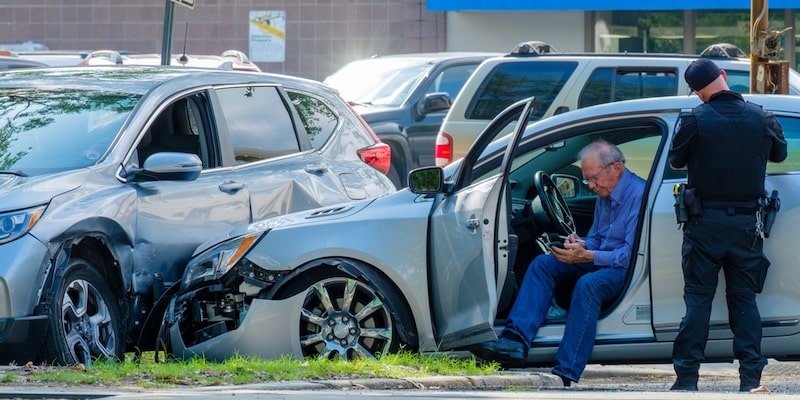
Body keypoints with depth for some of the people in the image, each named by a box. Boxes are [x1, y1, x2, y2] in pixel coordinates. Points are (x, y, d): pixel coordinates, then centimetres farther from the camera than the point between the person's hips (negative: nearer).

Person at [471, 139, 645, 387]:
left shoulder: (639, 195, -17)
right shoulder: (604, 196, 12)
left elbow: (631, 254, -22)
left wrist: (586, 256, -27)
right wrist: (581, 245, -4)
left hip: (627, 268, -9)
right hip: (601, 260, 9)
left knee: (588, 284, -36)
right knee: (543, 264, -8)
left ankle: (565, 375, -39)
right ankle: (516, 340, -23)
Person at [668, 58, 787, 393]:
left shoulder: (695, 121, -12)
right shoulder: (760, 118, -3)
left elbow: (676, 161, 0)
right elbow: (779, 153, 12)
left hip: (706, 224, -2)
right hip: (745, 223, 2)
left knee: (698, 298, 2)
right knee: (744, 298, 9)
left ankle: (687, 377, -1)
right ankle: (751, 378, 3)